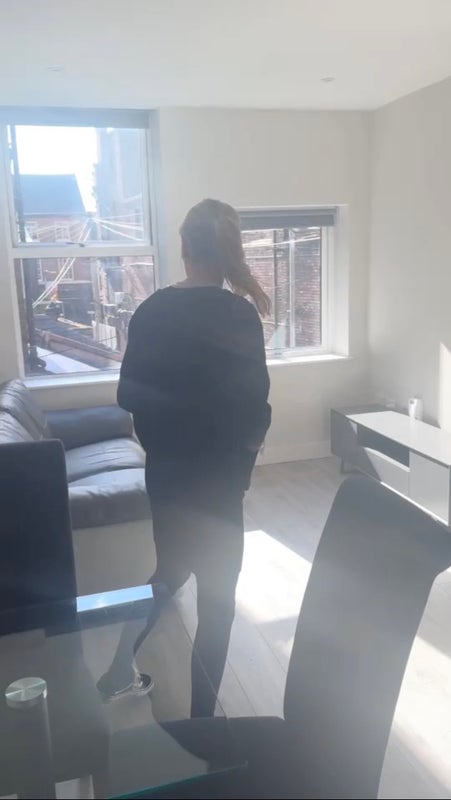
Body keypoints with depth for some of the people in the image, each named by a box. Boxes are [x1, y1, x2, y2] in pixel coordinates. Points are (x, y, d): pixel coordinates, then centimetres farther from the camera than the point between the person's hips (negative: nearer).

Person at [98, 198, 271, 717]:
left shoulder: (150, 311, -1)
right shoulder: (238, 314, -15)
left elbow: (127, 394, 3)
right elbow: (254, 403, -15)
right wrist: (252, 438, 6)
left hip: (164, 470, 6)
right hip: (215, 475, -5)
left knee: (170, 571, 27)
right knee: (217, 595, 11)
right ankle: (201, 716, 25)